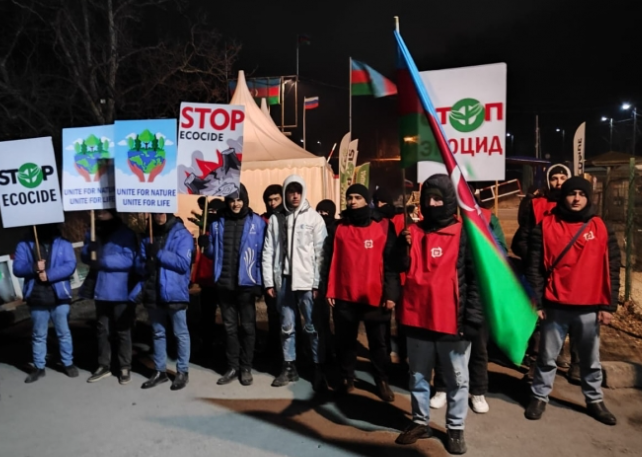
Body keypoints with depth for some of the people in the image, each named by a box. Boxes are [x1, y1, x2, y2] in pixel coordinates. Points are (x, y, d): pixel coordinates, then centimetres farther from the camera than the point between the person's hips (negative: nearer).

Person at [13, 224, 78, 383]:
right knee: (38, 335, 12)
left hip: (59, 297, -1)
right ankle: (39, 367, 23)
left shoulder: (63, 244, 3)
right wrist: (34, 268, -23)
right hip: (36, 298, 1)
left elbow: (70, 265, -9)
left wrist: (49, 274, -20)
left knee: (63, 332, 9)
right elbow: (17, 269, -3)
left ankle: (68, 363, 21)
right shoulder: (24, 245, 6)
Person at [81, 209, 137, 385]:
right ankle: (104, 366, 28)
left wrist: (103, 260, -23)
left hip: (120, 291, -6)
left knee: (123, 330, 6)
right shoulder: (93, 233, 11)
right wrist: (91, 254, -15)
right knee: (101, 329, 15)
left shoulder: (126, 234, -9)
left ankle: (125, 367, 18)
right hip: (100, 289, 6)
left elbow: (128, 260, -19)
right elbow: (84, 256, 7)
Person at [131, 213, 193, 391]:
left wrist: (159, 253, -18)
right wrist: (146, 265, -13)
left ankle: (182, 371, 18)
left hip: (174, 293, -5)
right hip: (153, 293, 5)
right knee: (158, 333, 16)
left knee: (180, 333, 6)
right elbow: (139, 264, 9)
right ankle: (160, 371, 28)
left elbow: (183, 263, -16)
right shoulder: (148, 236, 10)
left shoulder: (182, 234, -6)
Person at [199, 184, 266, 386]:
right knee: (229, 326, 12)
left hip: (246, 283, -3)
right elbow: (213, 253, 10)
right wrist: (205, 245, -11)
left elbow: (262, 253, -6)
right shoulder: (217, 222, 6)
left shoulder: (256, 222, -4)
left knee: (247, 326, 7)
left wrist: (260, 281, -13)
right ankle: (232, 367, 24)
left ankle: (246, 368, 19)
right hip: (224, 283, 3)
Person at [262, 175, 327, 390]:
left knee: (312, 327, 1)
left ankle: (319, 369, 11)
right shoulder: (276, 219, 8)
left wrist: (318, 283, -8)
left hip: (307, 281, -3)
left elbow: (320, 253, -4)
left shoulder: (314, 218, 0)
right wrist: (269, 281, 1)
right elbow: (269, 251, 7)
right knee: (286, 326, 11)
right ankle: (289, 367, 23)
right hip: (284, 280, 3)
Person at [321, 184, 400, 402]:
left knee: (378, 341, 9)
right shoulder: (338, 227, 7)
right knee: (345, 341, 12)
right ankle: (347, 378, 29)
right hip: (344, 296, 2)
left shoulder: (384, 226, 0)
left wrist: (391, 293, -8)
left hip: (375, 296, -2)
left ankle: (382, 381, 25)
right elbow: (329, 261, 5)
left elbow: (392, 261, -3)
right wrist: (328, 290, -1)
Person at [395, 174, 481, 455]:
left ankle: (455, 428, 30)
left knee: (457, 379, 13)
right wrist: (403, 247, -14)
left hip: (452, 322, -3)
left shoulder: (464, 234, -4)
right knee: (418, 377, 17)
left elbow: (477, 278, -6)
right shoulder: (413, 232, 6)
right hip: (417, 319, 4)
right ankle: (420, 422, 35)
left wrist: (472, 318, -10)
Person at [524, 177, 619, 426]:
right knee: (547, 356, 11)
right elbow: (534, 267, -3)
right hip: (555, 307, -1)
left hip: (590, 308, 2)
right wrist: (537, 302, -6)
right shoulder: (545, 227, -3)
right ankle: (539, 397, 27)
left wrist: (608, 305, -1)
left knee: (590, 360, 17)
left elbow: (611, 270, 4)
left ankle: (594, 401, 34)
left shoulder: (601, 228, 3)